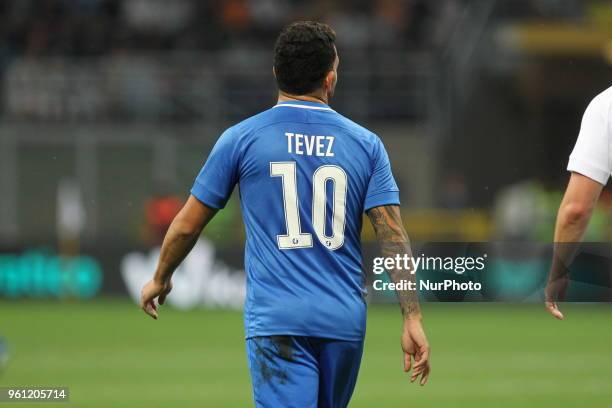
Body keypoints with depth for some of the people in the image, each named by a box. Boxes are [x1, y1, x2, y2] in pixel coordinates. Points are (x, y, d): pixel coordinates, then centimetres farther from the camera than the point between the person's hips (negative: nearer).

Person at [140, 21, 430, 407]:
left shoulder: (241, 139, 1)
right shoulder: (366, 143, 5)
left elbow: (187, 225, 7)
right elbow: (393, 235, -4)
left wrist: (160, 279, 24)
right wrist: (412, 318, -5)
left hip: (276, 320, -3)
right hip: (346, 321, 3)